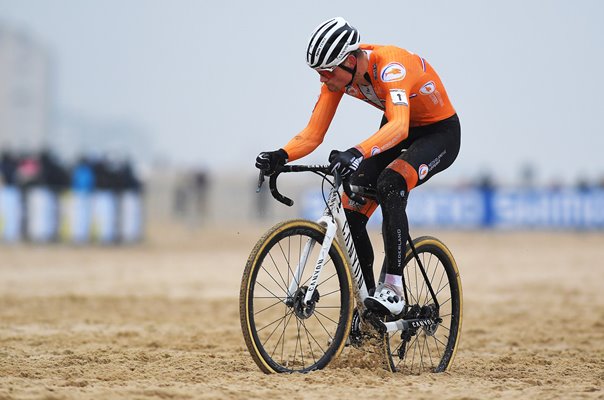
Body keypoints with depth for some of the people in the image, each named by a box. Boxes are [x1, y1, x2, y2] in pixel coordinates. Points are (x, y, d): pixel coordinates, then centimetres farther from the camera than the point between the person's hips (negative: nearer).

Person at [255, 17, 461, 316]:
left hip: (440, 132, -7)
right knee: (350, 216, -9)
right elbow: (313, 134, -13)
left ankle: (393, 289, -29)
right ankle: (367, 297, 6)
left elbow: (399, 127, -52)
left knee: (390, 184, -35)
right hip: (396, 129, 7)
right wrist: (281, 156, -33)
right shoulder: (338, 74, -15)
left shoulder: (390, 66, -36)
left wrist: (357, 153, -68)